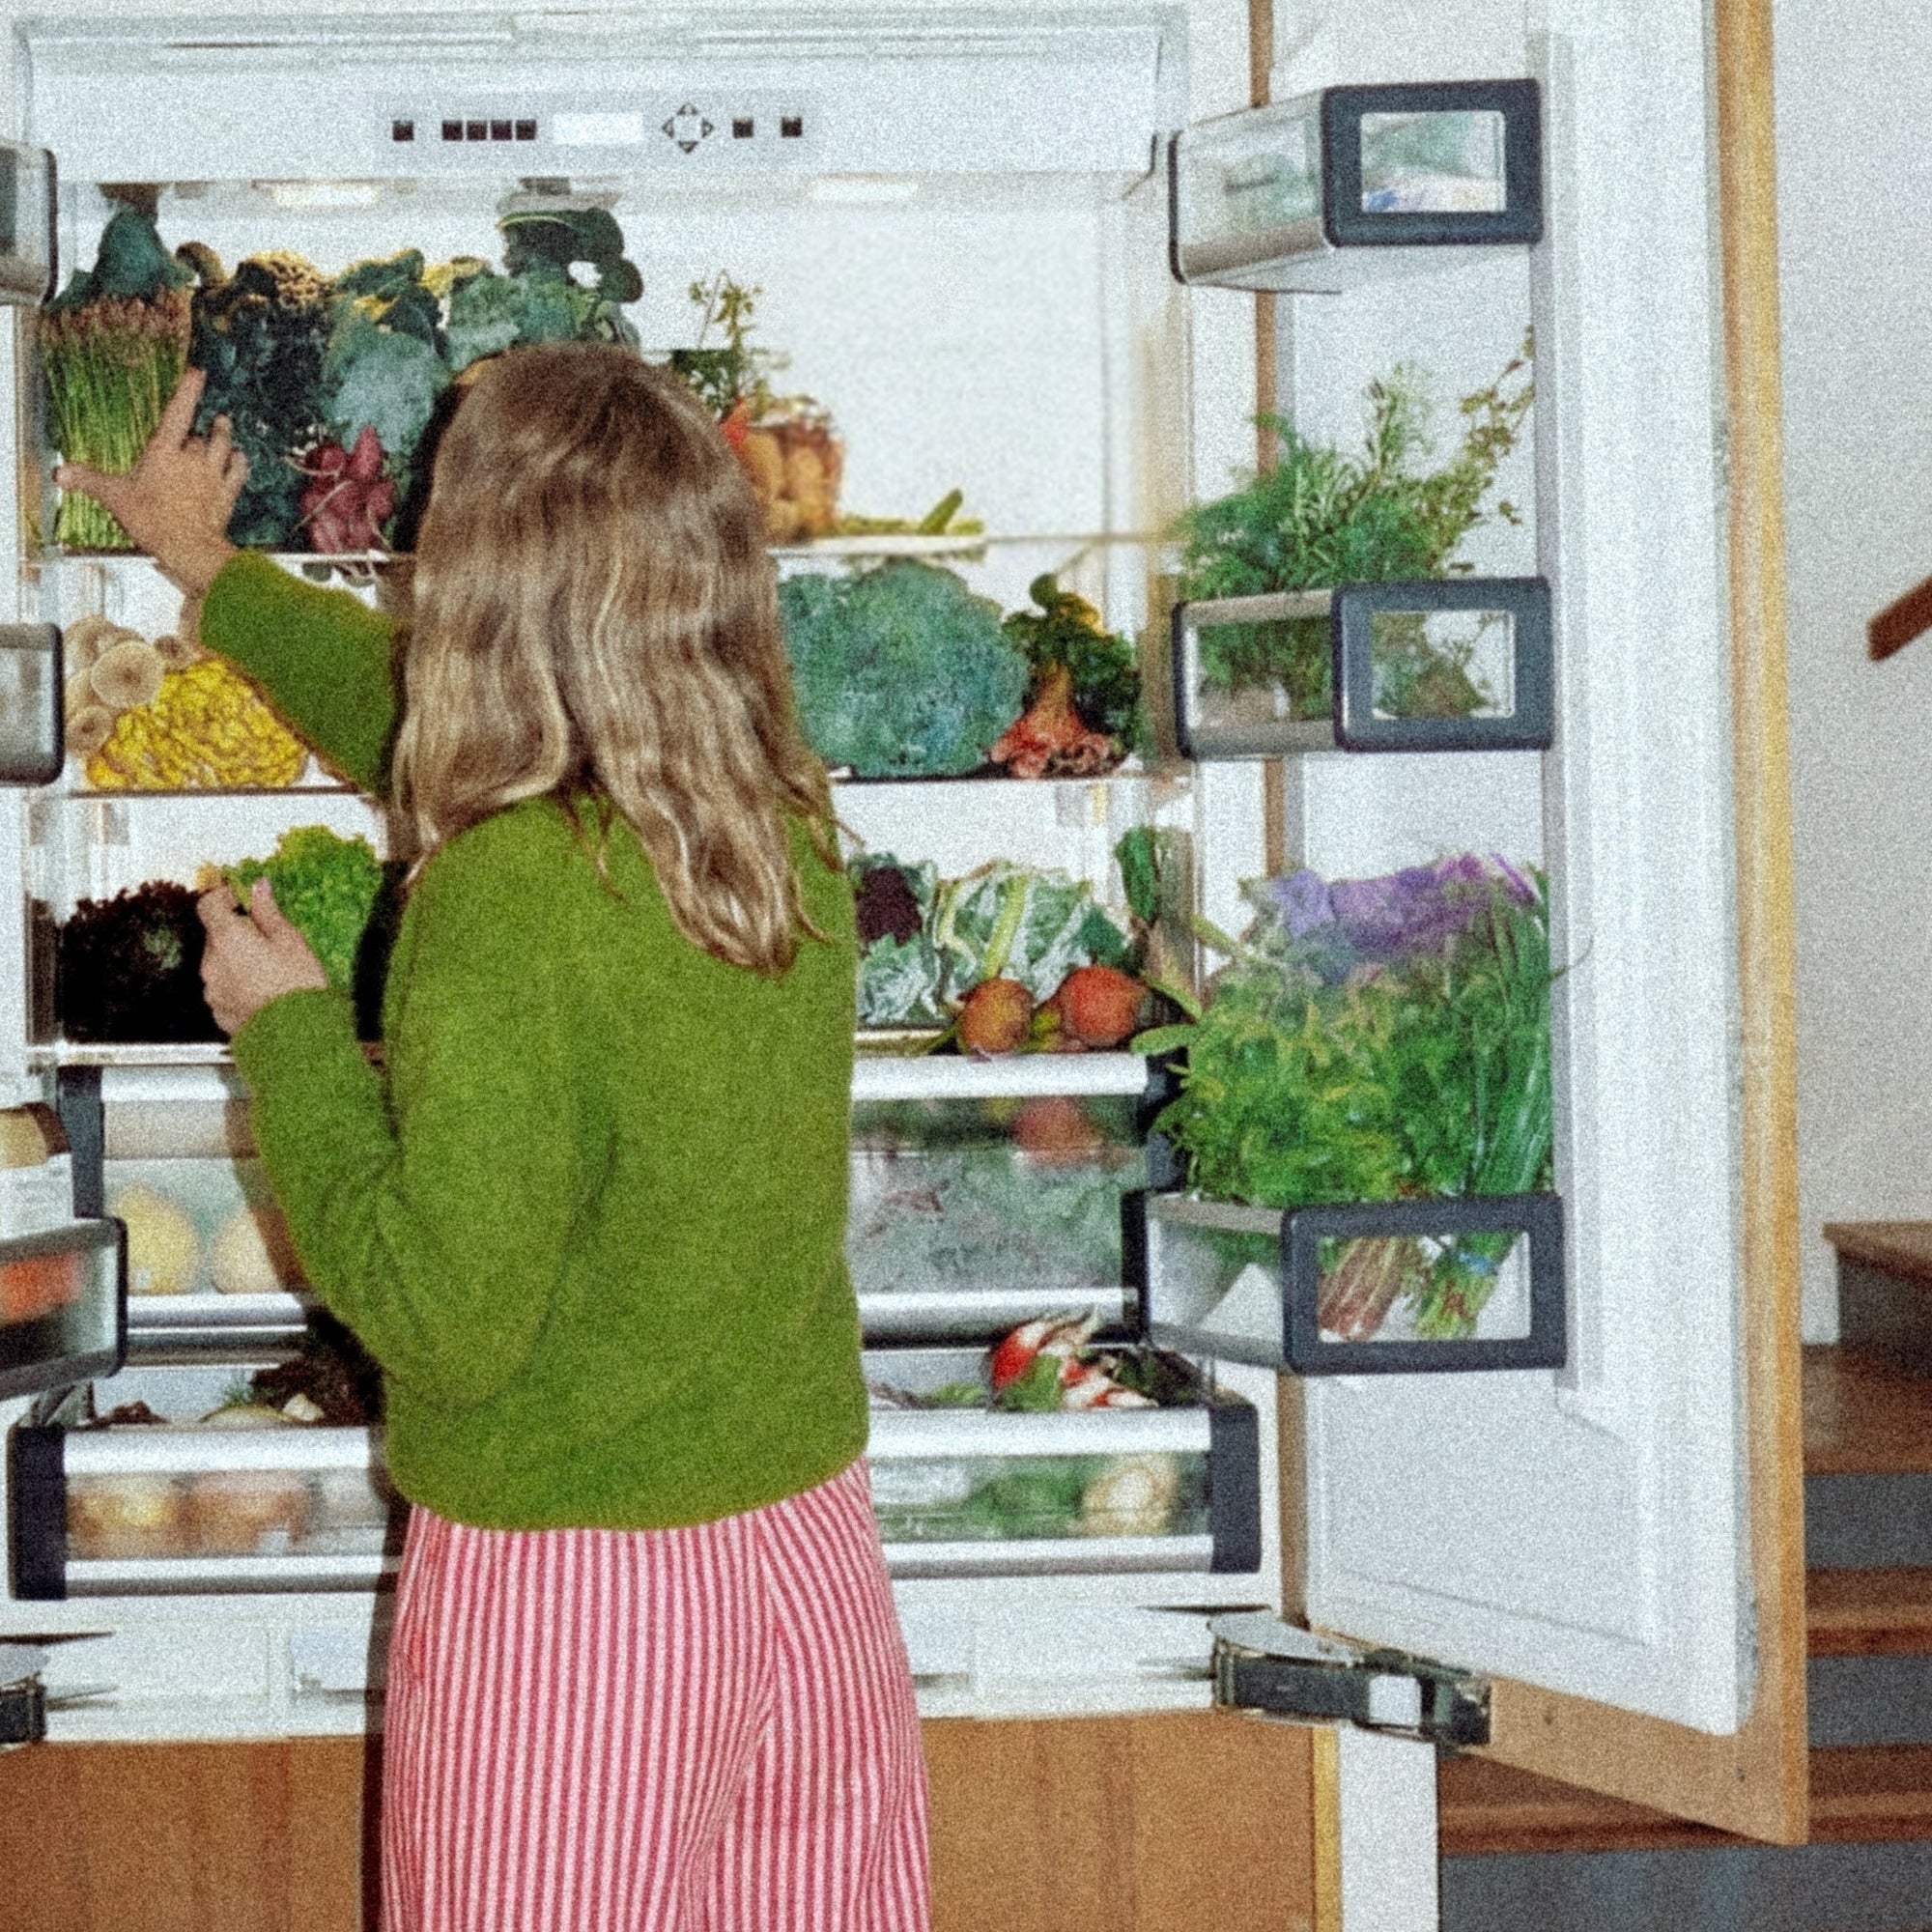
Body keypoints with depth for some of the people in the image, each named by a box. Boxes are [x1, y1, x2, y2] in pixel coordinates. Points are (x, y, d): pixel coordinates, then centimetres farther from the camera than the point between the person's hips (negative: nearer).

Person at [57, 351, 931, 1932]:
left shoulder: (509, 894, -22)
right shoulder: (788, 824, -1)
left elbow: (443, 1317, -19)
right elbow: (439, 725, 17)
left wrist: (288, 1027, -7)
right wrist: (215, 574, 31)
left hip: (567, 1582, -6)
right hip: (809, 1536, 6)